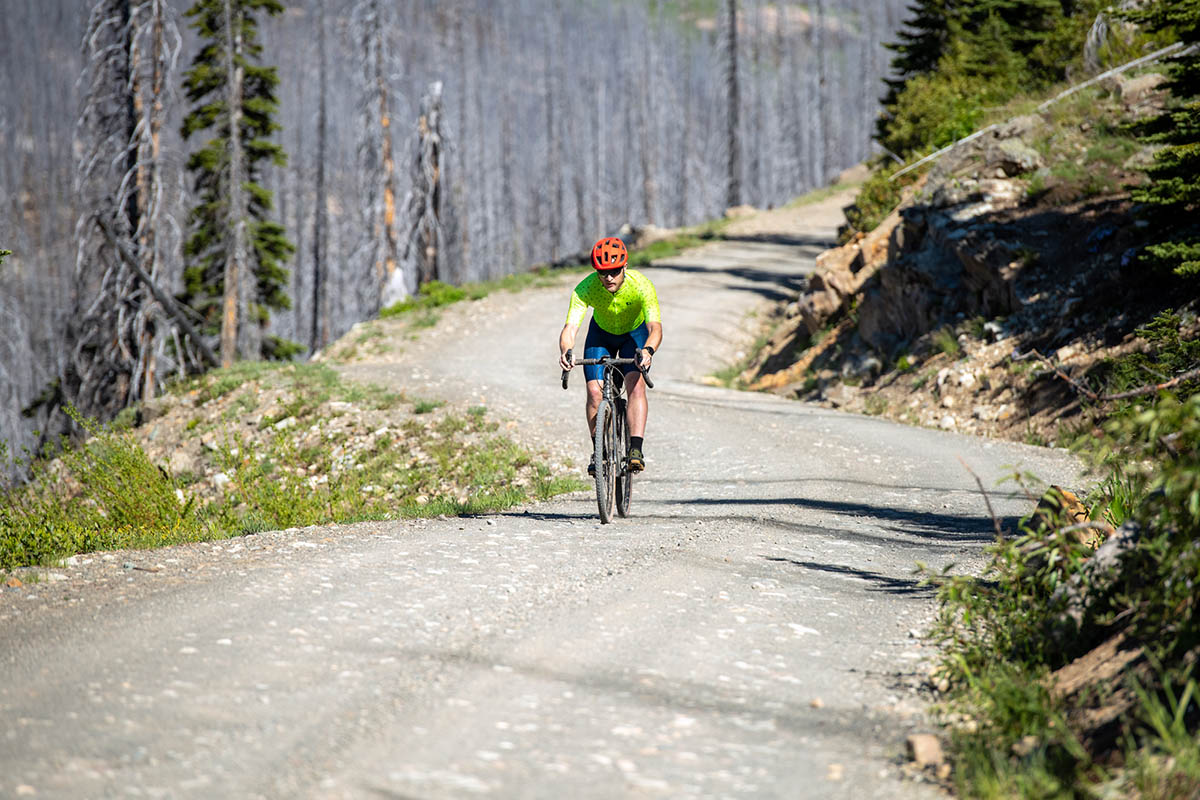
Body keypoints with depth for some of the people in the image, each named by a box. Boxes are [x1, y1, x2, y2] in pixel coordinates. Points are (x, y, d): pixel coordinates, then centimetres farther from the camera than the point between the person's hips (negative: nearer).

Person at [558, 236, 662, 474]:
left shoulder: (641, 285, -36)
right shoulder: (585, 289, -33)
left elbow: (655, 326, -46)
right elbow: (570, 327, -41)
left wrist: (648, 351, -67)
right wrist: (565, 351, -63)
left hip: (635, 332, -1)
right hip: (602, 333, 2)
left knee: (636, 385, -24)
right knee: (594, 391, -14)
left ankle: (636, 450, -26)